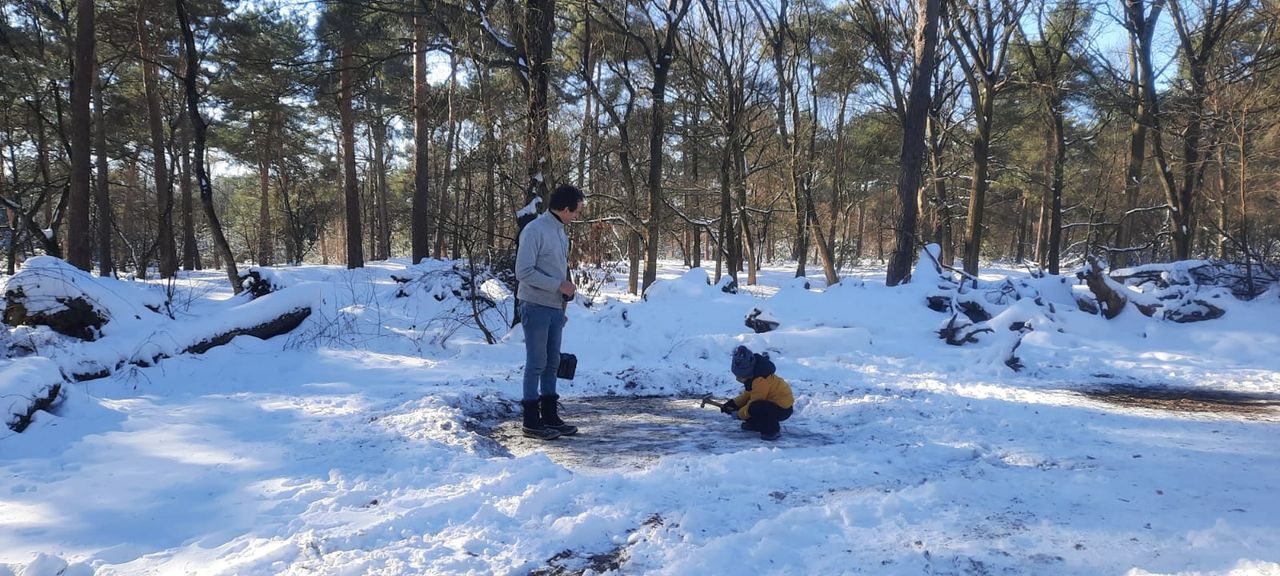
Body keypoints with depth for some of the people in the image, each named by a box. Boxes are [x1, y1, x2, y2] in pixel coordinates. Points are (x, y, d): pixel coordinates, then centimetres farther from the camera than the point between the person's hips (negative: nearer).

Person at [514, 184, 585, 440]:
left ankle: (550, 417, 22)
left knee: (551, 363, 13)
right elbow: (524, 271, -19)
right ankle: (531, 422, 7)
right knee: (536, 364, -2)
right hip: (536, 307, -8)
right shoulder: (535, 230, -15)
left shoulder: (560, 231, 13)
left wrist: (564, 305, 15)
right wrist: (559, 285, -18)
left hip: (555, 308, 8)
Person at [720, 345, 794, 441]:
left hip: (782, 408, -10)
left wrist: (739, 414, -12)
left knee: (755, 408, -35)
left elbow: (755, 401, -23)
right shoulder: (752, 375, 4)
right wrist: (734, 403, 3)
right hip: (770, 401, 10)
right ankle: (755, 424, 25)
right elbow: (748, 394, 15)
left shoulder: (760, 380, -28)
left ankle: (773, 430, -15)